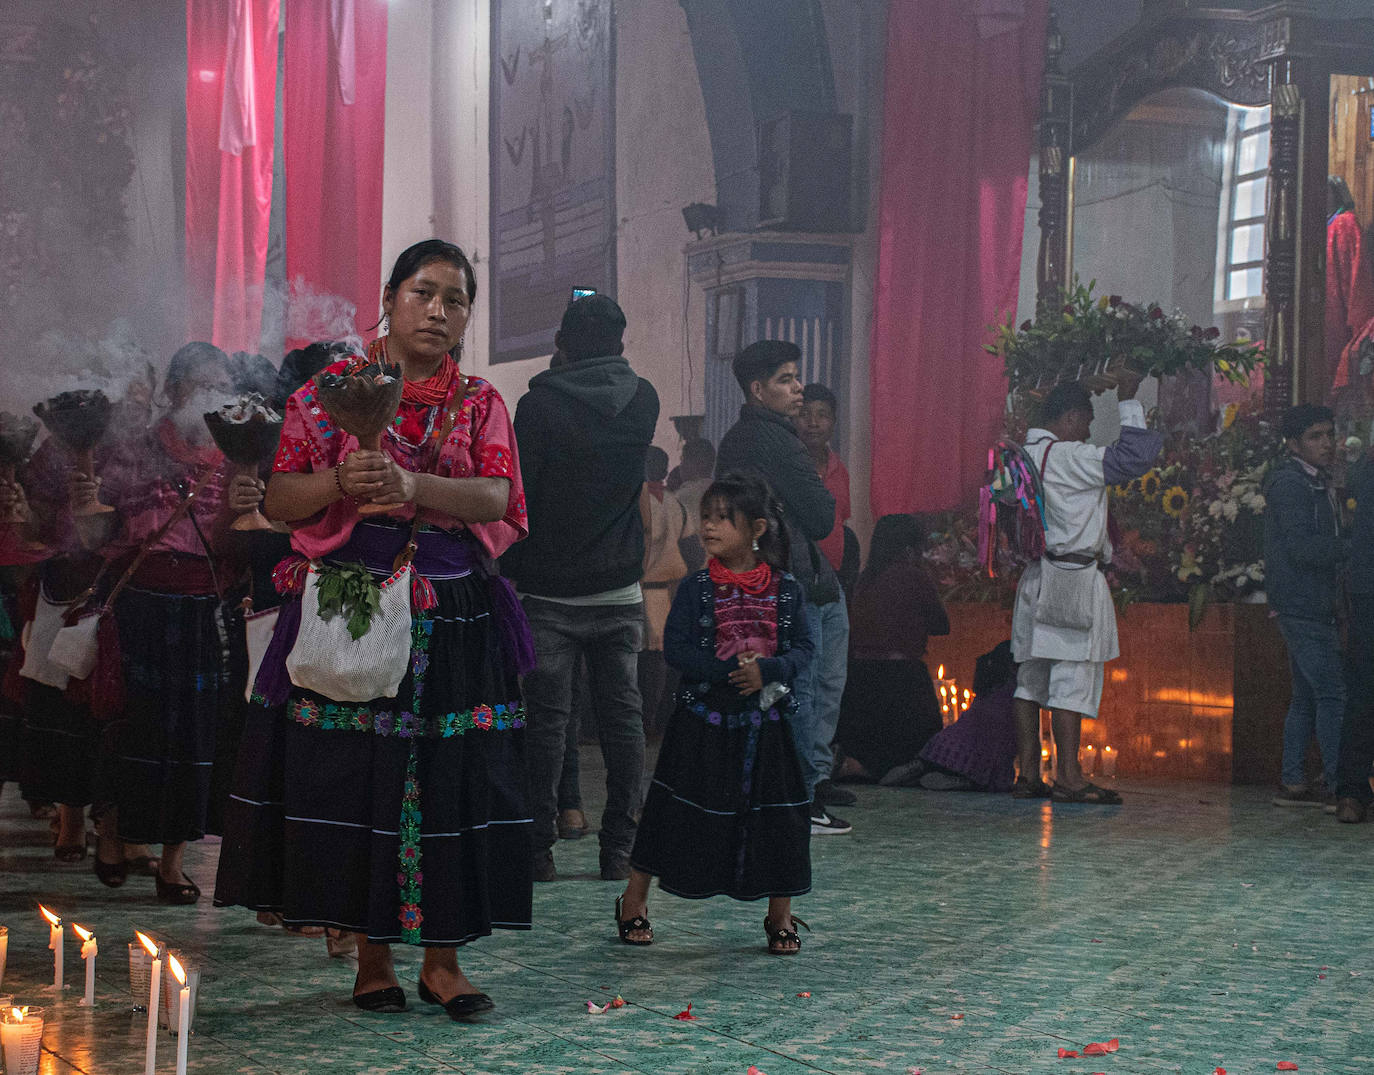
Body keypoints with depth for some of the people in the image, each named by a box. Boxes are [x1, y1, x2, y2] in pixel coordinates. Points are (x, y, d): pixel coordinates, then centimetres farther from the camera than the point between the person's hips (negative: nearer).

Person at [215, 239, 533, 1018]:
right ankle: (372, 955, 9)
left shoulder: (481, 404, 11)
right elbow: (279, 501, 3)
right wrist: (340, 482, -17)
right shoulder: (332, 391, 6)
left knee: (450, 779, -2)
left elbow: (496, 497, -6)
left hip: (454, 616, 1)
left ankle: (442, 958, 6)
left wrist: (412, 485, -22)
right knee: (354, 776, -3)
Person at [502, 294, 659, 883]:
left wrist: (511, 568, 3)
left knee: (547, 718, 1)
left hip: (550, 591, -3)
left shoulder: (538, 405, -8)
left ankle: (538, 849, 3)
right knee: (622, 714, 6)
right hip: (620, 591, 3)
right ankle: (618, 850, 8)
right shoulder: (643, 400, 2)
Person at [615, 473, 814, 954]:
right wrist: (730, 670, -19)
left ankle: (780, 915, 20)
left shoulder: (785, 590, 0)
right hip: (703, 719, -1)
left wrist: (767, 670, -19)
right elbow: (676, 648, -9)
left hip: (766, 722, 1)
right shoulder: (696, 589, -4)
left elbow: (803, 648, 0)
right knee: (677, 808, 3)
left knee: (776, 814, 4)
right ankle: (634, 900, 18)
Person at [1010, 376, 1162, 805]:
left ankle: (1028, 774, 12)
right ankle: (1068, 777, -5)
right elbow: (1135, 457, -20)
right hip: (1074, 578, -9)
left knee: (1031, 678, 9)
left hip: (1034, 575, 9)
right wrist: (1128, 403, -9)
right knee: (1073, 680, -6)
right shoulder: (1069, 457, -14)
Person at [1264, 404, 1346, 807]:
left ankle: (1292, 783, 13)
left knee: (1307, 697, 10)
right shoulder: (1290, 483, -11)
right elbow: (1303, 547, -21)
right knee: (1333, 694, -10)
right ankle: (1338, 786, -9)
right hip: (1303, 605, -10)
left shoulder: (1315, 483, 20)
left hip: (1313, 605, 10)